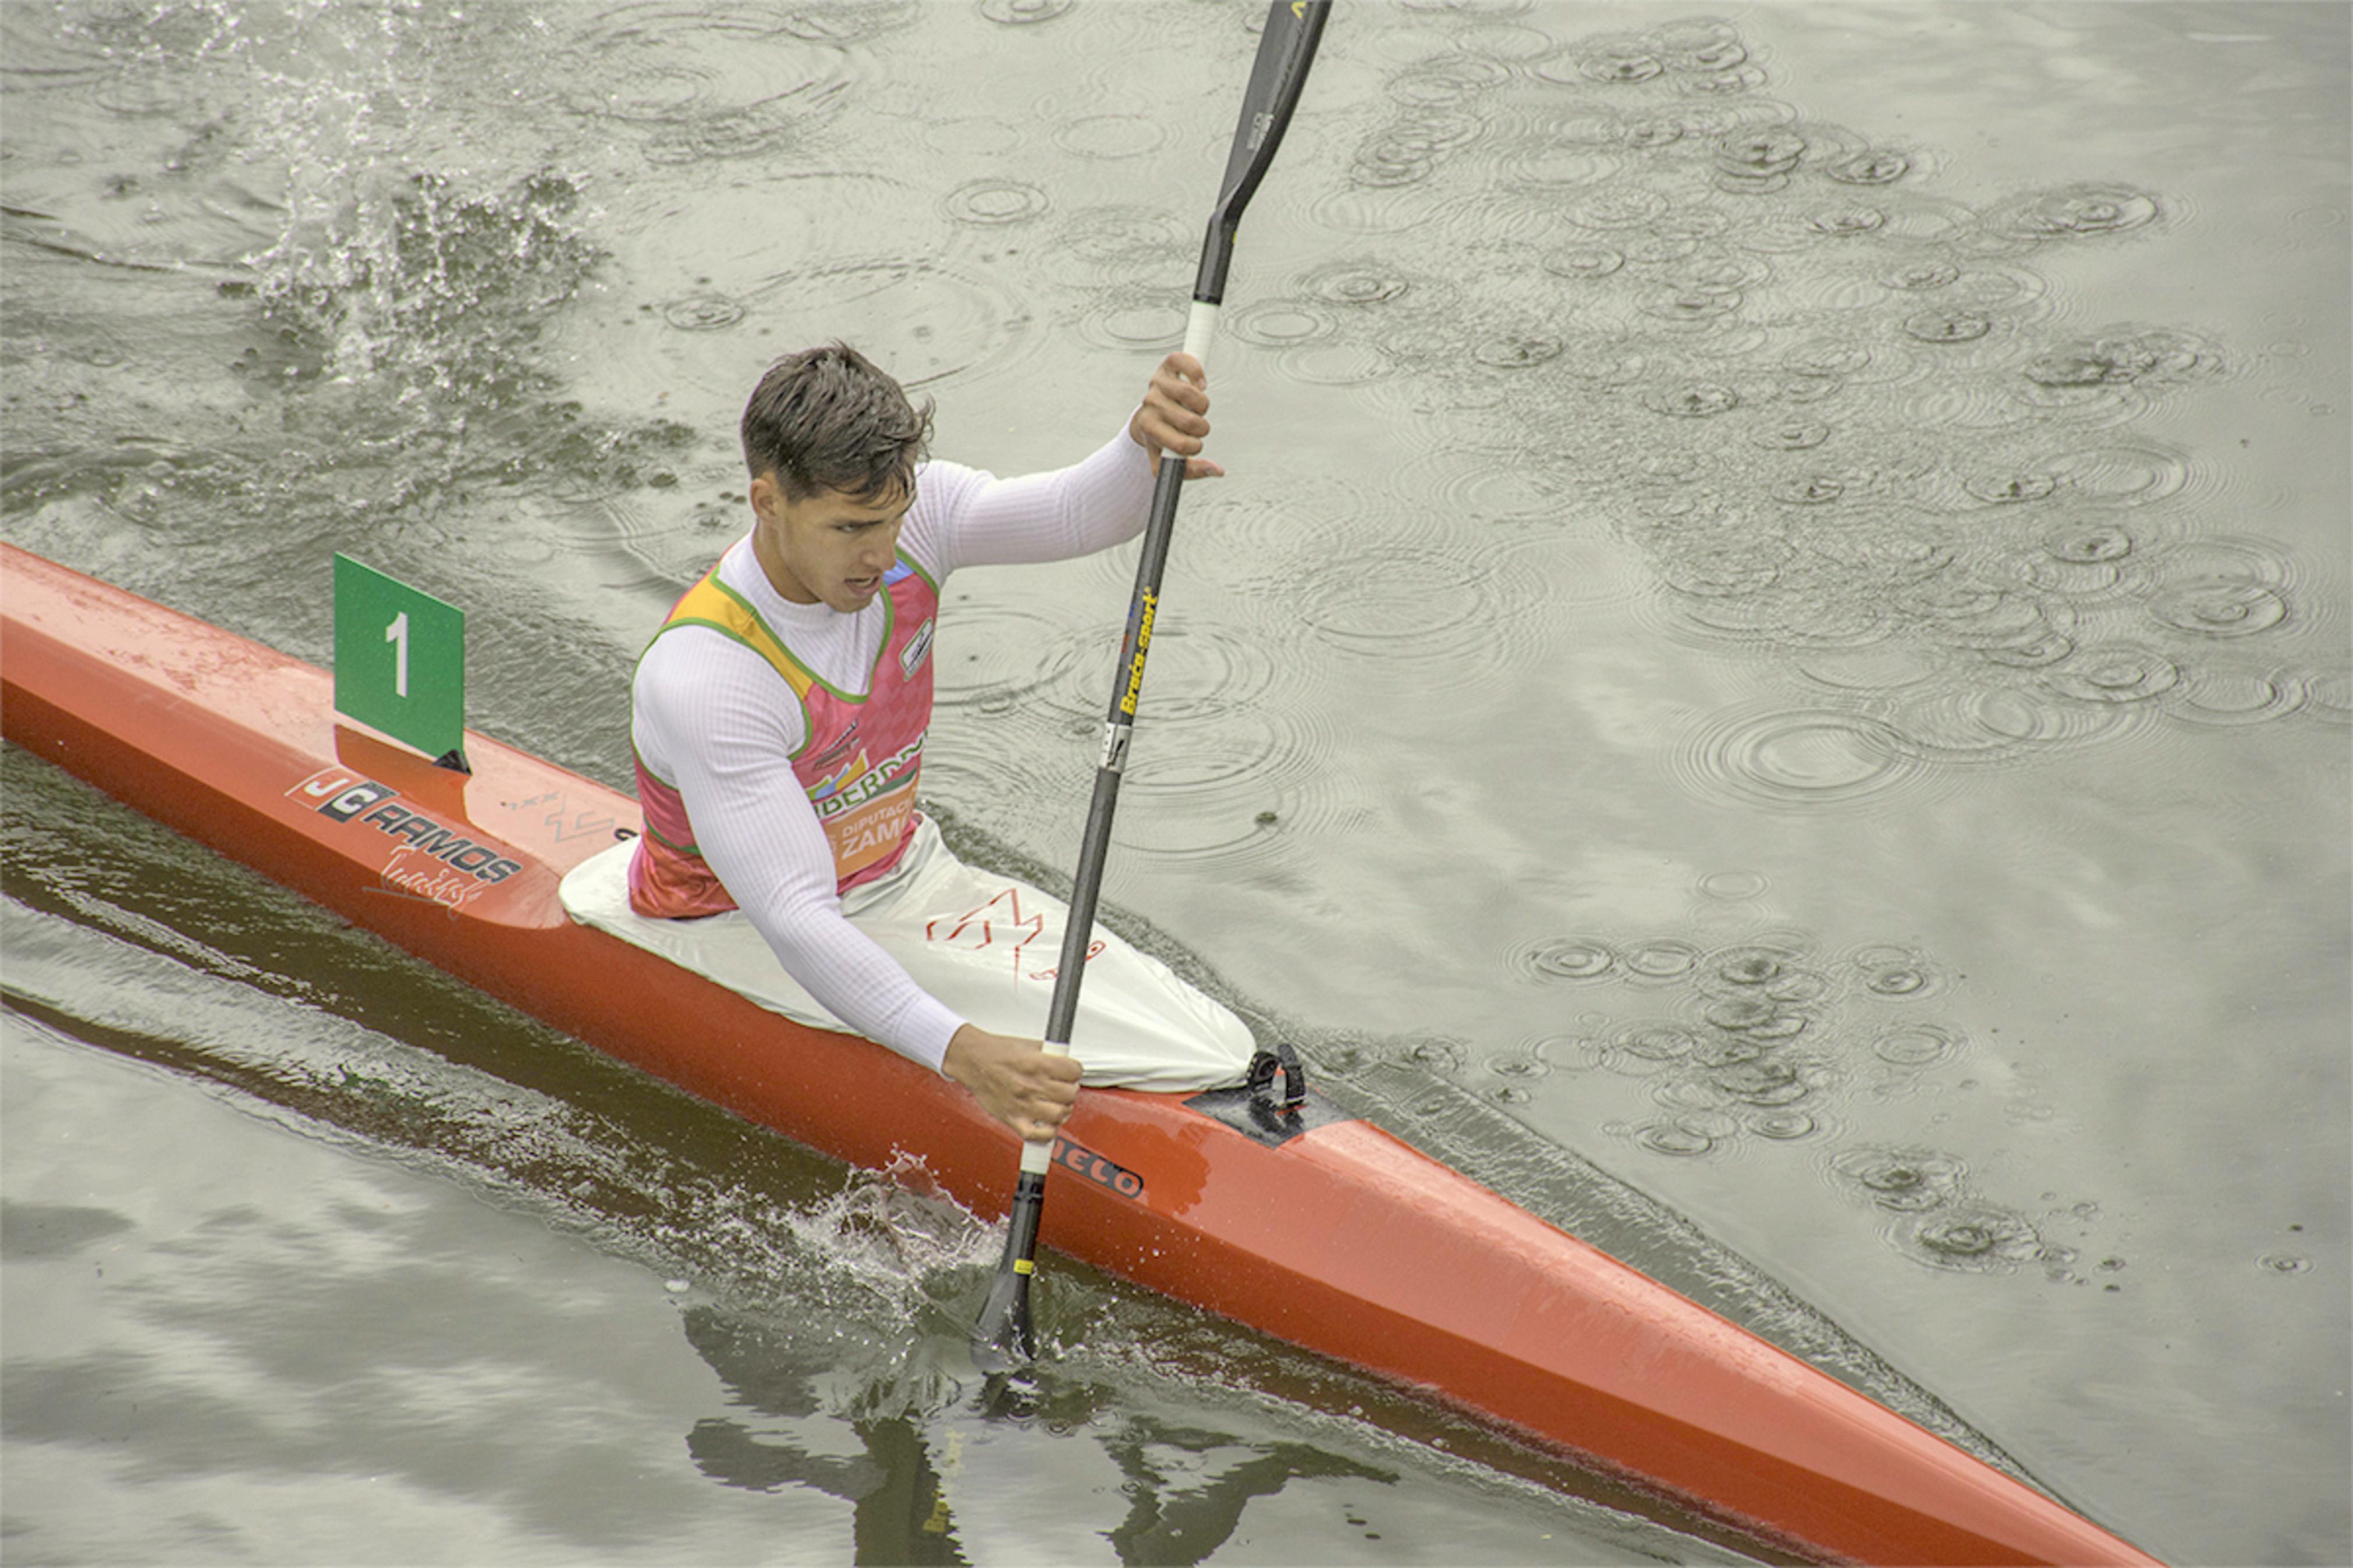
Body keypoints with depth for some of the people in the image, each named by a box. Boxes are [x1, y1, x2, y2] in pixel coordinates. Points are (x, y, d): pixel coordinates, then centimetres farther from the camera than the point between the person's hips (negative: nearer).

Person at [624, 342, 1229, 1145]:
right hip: (741, 943, -6)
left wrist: (1145, 443, -50)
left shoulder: (905, 517, -12)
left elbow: (1080, 512, -26)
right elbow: (798, 925, -35)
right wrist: (959, 1050, -48)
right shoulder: (699, 680, -31)